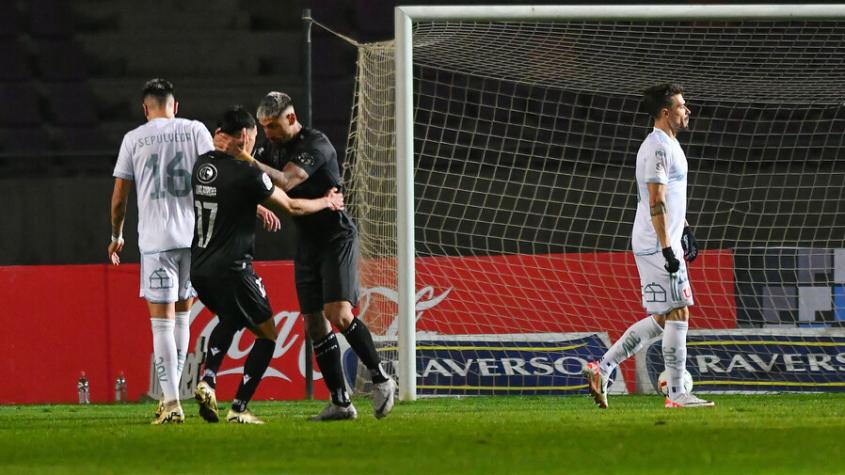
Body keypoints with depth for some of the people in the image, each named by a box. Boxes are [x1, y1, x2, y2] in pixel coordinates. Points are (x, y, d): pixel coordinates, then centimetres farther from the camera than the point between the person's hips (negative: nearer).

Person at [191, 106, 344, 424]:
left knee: (230, 320, 33)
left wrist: (261, 210, 44)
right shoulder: (247, 173, -14)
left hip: (199, 267, 7)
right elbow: (290, 207, -1)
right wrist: (327, 202, 17)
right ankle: (239, 408, 0)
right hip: (232, 270, -7)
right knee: (267, 335, 8)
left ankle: (208, 380, 9)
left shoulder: (202, 165, 8)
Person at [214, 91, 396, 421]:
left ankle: (381, 379, -3)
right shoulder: (275, 147, 8)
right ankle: (340, 403, 4)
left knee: (339, 315, -20)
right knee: (315, 324, 2)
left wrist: (246, 158, -36)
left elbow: (284, 182, -29)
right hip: (307, 243, 8)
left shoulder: (316, 145, -17)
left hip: (337, 238, -8)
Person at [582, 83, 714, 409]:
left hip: (666, 243, 10)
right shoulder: (659, 148, -15)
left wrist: (685, 230, 29)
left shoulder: (668, 145, 18)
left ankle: (601, 369, 11)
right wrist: (667, 248, -23)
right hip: (657, 246, -10)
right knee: (677, 315, -7)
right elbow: (656, 203, -21)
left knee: (662, 320, 11)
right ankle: (677, 395, -4)